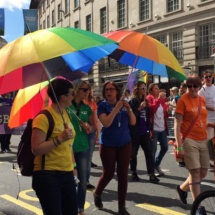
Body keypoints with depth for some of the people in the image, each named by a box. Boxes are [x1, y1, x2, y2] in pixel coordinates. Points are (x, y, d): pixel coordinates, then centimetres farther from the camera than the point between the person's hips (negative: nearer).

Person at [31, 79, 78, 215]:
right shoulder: (43, 117, -14)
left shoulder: (65, 114, 11)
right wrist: (60, 138, -25)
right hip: (48, 175, -8)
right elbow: (36, 149, -20)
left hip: (67, 174, 8)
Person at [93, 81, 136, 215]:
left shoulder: (123, 104, 4)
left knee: (123, 175, 4)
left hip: (125, 144, 3)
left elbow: (133, 122, 1)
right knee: (108, 174, 6)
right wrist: (116, 108, -26)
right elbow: (106, 123, -22)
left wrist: (129, 109, -14)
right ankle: (97, 193, 37)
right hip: (108, 145, -3)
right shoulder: (102, 106, -7)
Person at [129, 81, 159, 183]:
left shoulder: (145, 101, 13)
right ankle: (134, 172, 21)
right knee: (133, 153, 6)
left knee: (149, 152, -3)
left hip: (144, 131, 5)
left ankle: (151, 174, -3)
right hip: (135, 132, -5)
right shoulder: (132, 102, -4)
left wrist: (150, 129, 14)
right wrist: (139, 108, -22)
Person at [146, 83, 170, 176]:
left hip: (163, 128, 7)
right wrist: (158, 99, -27)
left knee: (165, 147, 10)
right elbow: (151, 109, -24)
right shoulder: (149, 99, -5)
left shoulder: (162, 99, 13)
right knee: (153, 149, -1)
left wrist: (168, 111, -3)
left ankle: (156, 164, 30)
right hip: (153, 129, -6)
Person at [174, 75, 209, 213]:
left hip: (203, 140, 7)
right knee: (195, 173, -4)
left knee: (203, 172, 12)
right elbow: (177, 125, -12)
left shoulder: (202, 99, 9)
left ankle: (182, 188, 36)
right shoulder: (183, 100, -9)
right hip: (189, 140, -7)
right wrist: (179, 146, -17)